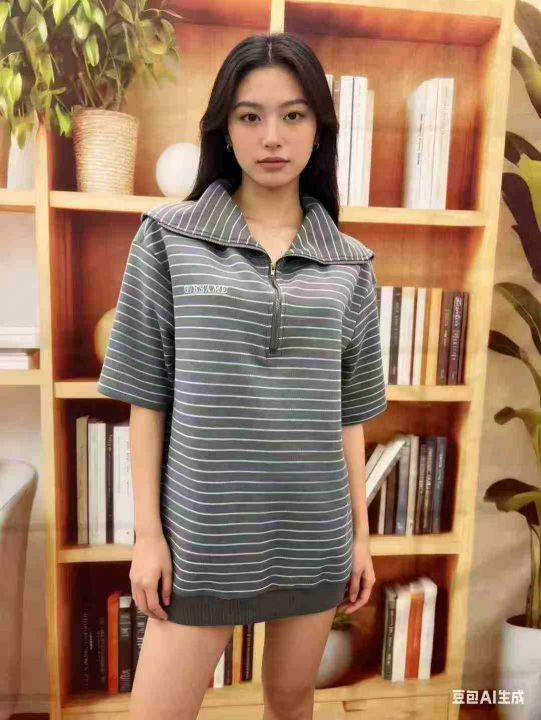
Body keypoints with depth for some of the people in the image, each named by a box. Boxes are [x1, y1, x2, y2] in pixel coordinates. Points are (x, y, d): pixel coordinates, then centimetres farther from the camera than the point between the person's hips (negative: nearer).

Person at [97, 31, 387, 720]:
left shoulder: (348, 264, 3)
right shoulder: (169, 237, -3)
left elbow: (347, 411, 6)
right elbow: (146, 395, -3)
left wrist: (360, 532, 8)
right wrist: (147, 530, -4)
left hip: (315, 530, 3)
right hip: (204, 530, -2)